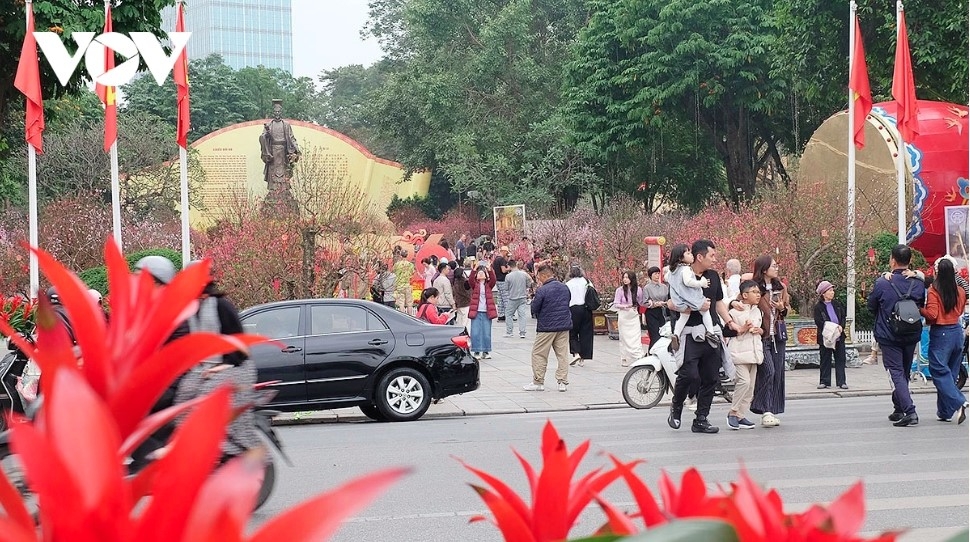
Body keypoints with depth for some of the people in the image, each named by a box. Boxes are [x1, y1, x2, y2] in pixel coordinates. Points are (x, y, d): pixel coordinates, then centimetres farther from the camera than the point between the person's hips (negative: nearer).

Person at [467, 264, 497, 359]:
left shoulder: (488, 285, 9)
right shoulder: (474, 285, 6)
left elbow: (493, 280, -10)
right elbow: (470, 280, -13)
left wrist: (489, 270, -23)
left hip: (486, 312, 1)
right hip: (476, 312, -1)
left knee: (487, 333, 3)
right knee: (475, 333, -3)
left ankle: (486, 351, 13)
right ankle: (476, 351, 4)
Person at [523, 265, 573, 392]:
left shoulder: (542, 290, -15)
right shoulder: (565, 288, 5)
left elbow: (534, 309, -9)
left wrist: (536, 315, 9)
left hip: (546, 327, -6)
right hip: (564, 325, 6)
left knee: (538, 354, 5)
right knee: (563, 354, 9)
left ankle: (538, 382, 8)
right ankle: (563, 382, 8)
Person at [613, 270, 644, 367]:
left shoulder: (638, 290, -1)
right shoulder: (620, 290, -3)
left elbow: (641, 303, 13)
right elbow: (615, 304, -4)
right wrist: (624, 306, -19)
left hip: (634, 316, 0)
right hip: (623, 316, 0)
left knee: (635, 337, -8)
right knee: (624, 338, 3)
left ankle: (639, 358, -12)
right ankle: (624, 360, 11)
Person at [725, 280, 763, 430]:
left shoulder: (758, 311, 15)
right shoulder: (734, 312, -7)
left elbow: (764, 329, 26)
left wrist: (759, 330, 4)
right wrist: (741, 329, -17)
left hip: (754, 351, 7)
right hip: (739, 352, -7)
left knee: (750, 385, 6)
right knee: (744, 381, -18)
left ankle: (740, 416, 12)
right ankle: (733, 413, -5)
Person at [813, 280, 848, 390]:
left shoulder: (837, 304, 11)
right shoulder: (818, 307, -4)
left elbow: (843, 317, 10)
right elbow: (819, 323, -10)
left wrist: (841, 327, -9)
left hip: (839, 336, 4)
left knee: (840, 359, 2)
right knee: (825, 360, 3)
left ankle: (841, 382, 6)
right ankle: (825, 381, 12)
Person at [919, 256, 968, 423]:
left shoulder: (934, 291, -15)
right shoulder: (960, 291, 2)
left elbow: (932, 314, -19)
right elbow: (960, 311, 14)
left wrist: (919, 310, -3)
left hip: (940, 334, -6)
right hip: (957, 331, 6)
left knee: (940, 372, -1)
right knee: (950, 372, 13)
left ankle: (959, 403, -19)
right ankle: (945, 412, 17)